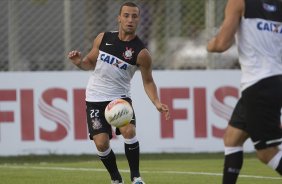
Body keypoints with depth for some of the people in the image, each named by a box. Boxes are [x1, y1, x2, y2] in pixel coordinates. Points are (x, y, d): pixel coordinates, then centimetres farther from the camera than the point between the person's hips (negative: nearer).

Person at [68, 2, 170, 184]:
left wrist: (157, 103, -17)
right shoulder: (103, 38, -1)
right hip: (95, 98, 2)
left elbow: (148, 82, -2)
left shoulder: (141, 52, -11)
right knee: (101, 143, -9)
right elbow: (90, 62, 13)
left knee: (129, 130, -26)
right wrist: (79, 62, -9)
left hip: (120, 97, -2)